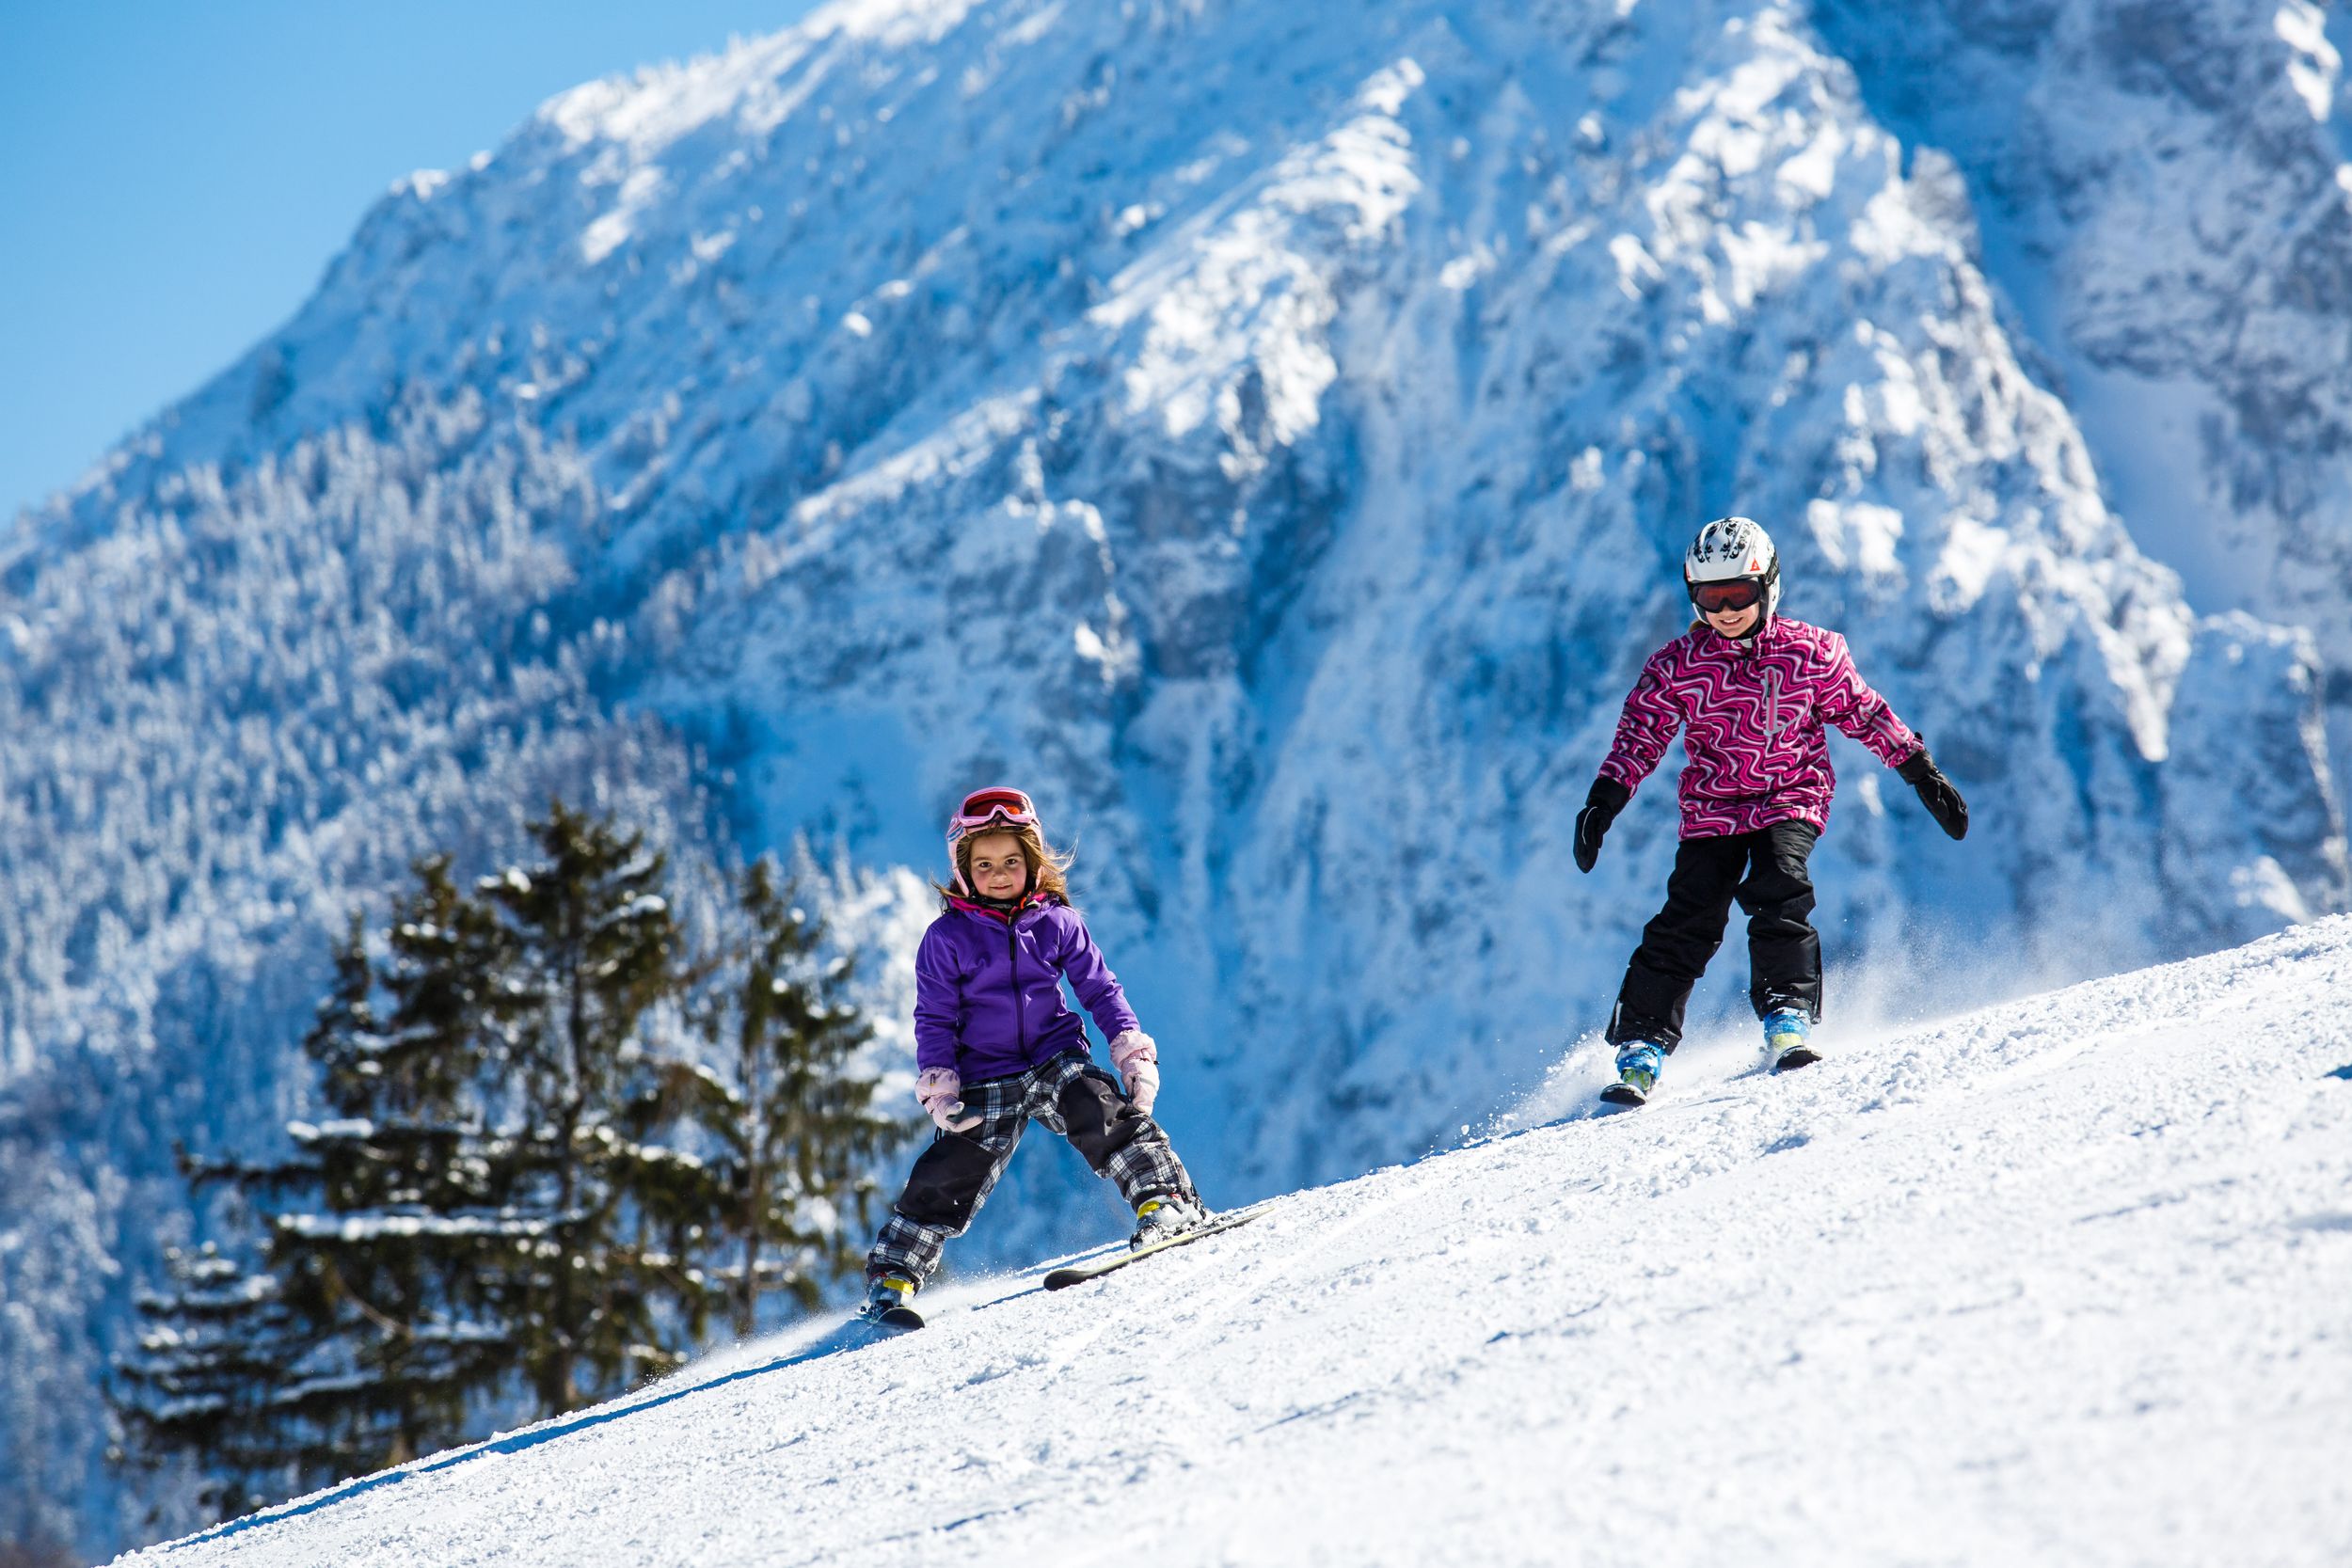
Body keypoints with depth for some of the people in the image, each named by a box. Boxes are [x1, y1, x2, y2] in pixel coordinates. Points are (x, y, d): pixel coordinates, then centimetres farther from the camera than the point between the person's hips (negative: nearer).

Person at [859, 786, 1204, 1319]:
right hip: (986, 1080, -1)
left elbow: (1100, 989, 5)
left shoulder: (1056, 923, 0)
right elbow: (934, 1019, -1)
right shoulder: (947, 937, -4)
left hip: (1056, 1059, 1)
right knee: (946, 1176, -4)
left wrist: (1133, 1049, -6)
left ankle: (1166, 1200, -23)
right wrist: (937, 1083, -13)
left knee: (1106, 1115, -26)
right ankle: (893, 1274, 7)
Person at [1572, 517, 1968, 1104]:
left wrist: (1925, 774, 8)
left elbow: (1864, 714, 7)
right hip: (1712, 807, 1)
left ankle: (1789, 1020, -24)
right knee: (1687, 921, -11)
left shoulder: (1811, 652, -3)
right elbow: (1640, 737, 3)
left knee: (1779, 896, -27)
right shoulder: (1677, 666, -1)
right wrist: (1603, 803, -10)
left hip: (1791, 798, -1)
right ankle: (1641, 1050, -7)